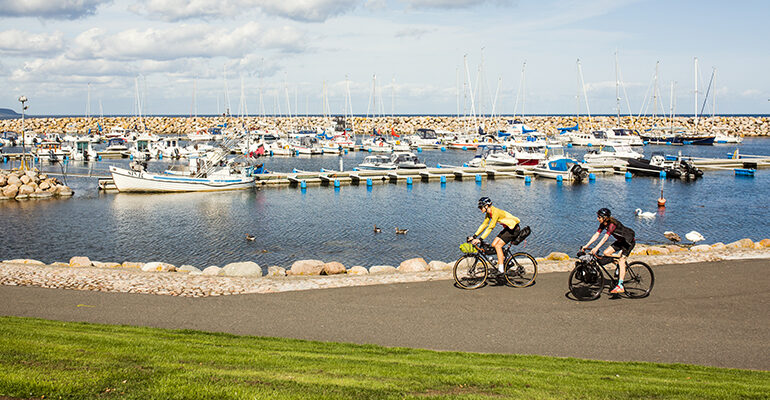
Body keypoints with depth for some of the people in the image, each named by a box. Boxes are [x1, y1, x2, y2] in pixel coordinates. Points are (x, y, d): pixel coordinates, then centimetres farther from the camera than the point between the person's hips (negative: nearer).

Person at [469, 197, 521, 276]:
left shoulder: (495, 212, -26)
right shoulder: (488, 213, 2)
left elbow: (490, 227, -31)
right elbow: (484, 224, 6)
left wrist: (480, 239, -34)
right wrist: (474, 236, -2)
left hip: (513, 229, -9)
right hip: (507, 228, 9)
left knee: (498, 245, -16)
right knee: (493, 244, 1)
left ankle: (501, 269, -11)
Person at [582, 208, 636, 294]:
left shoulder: (612, 224, -30)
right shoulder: (603, 224, -5)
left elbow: (605, 237, -39)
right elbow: (596, 235, -5)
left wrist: (596, 248, -47)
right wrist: (586, 246, -13)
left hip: (629, 241, -8)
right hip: (620, 241, 8)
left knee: (621, 261, -18)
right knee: (606, 253, -8)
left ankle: (620, 286, -21)